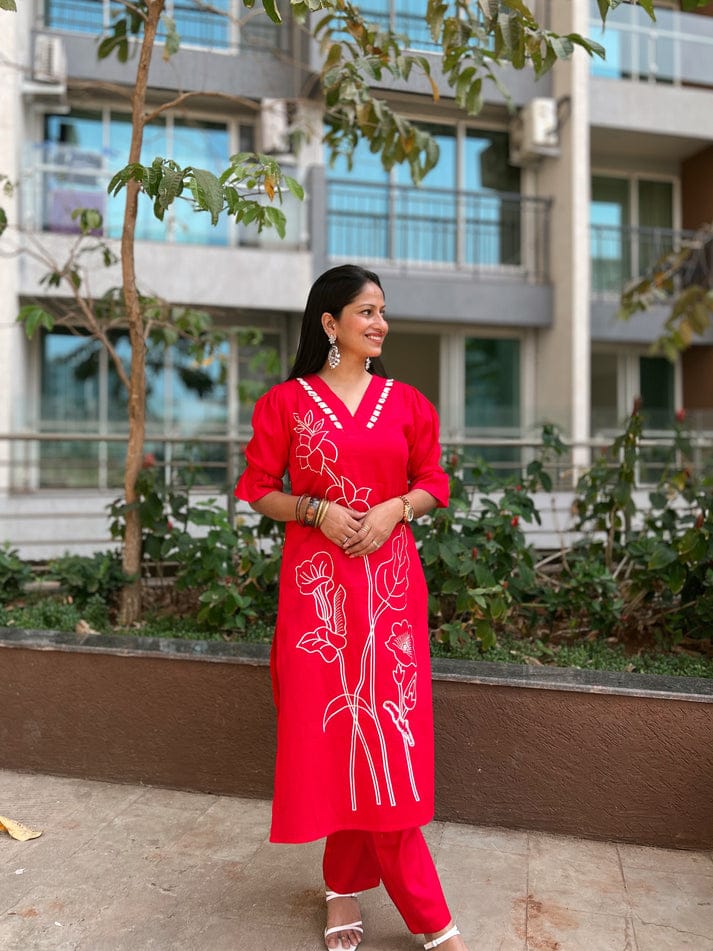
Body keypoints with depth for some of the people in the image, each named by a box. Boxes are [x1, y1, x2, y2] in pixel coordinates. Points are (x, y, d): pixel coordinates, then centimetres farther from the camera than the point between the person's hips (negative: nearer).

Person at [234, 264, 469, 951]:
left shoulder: (406, 402, 9)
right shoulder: (286, 402, 3)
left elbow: (433, 482, 11)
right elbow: (258, 489, 4)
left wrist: (396, 507, -9)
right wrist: (317, 511, -13)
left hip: (389, 580, 2)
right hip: (315, 581, -1)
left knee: (379, 724, 0)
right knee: (330, 724, 1)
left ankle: (347, 884, 20)